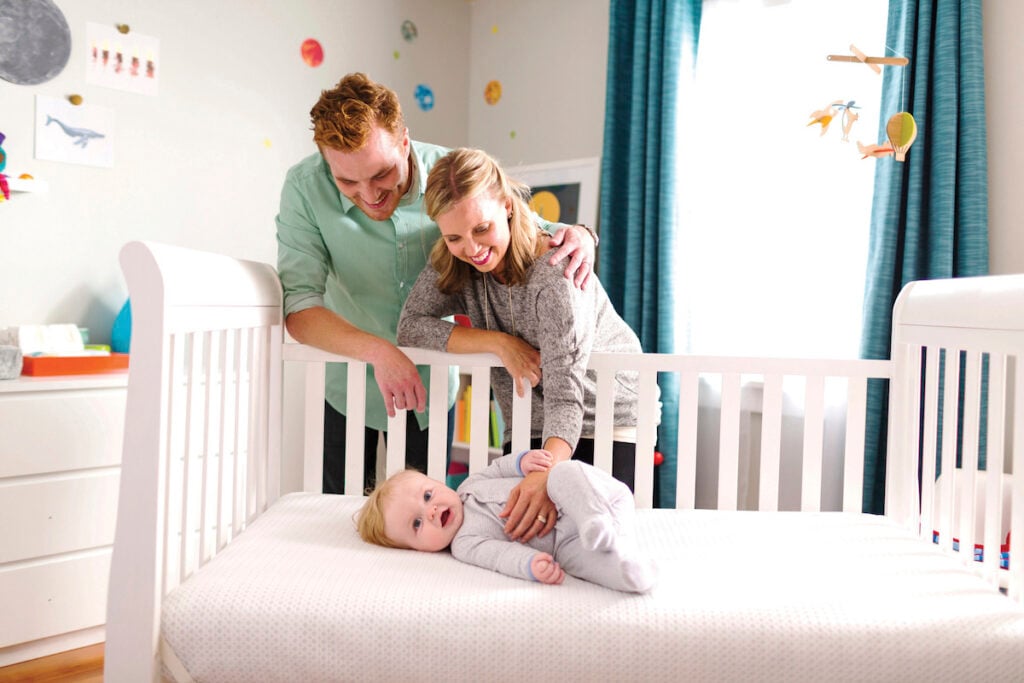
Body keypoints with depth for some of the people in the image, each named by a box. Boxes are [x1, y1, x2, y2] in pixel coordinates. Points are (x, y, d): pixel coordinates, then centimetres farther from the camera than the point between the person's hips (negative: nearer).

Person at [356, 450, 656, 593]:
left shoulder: (471, 485, 15)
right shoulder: (464, 544, -1)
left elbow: (499, 468, 23)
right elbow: (498, 553, -16)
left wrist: (522, 460, -1)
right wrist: (531, 565, -37)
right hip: (566, 541, -2)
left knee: (562, 473, -30)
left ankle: (599, 522, -42)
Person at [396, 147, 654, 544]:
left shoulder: (553, 277, -29)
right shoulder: (451, 265, -10)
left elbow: (565, 393, -37)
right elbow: (410, 327, -17)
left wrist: (547, 472, -55)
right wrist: (498, 342, -27)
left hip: (609, 424, -4)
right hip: (531, 429, 5)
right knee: (511, 525, -3)